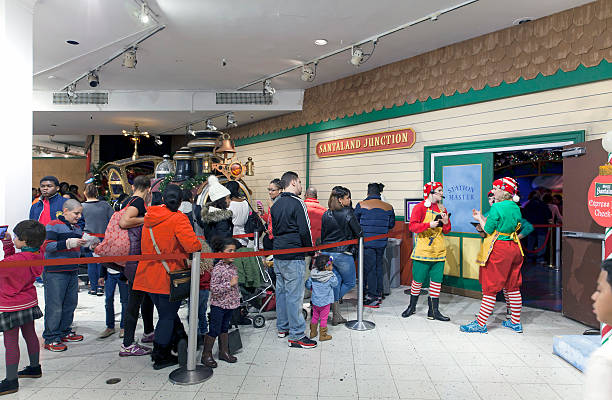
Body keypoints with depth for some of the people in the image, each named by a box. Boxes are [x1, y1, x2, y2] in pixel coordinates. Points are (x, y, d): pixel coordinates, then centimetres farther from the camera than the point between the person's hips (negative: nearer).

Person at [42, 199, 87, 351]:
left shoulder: (77, 228, 17)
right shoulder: (53, 225, -6)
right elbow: (46, 246, -16)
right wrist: (68, 243, -23)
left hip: (73, 272, 8)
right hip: (55, 273, -8)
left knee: (71, 303, 13)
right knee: (54, 307, -4)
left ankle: (64, 332, 26)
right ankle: (51, 339, 5)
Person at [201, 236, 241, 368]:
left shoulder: (233, 267, 4)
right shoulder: (217, 269, -20)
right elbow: (214, 289, -24)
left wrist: (237, 300, 18)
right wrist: (230, 284, -26)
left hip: (230, 304, 7)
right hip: (218, 305, -7)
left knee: (225, 328, 19)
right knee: (214, 330, 2)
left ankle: (224, 352, 30)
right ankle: (206, 354, 15)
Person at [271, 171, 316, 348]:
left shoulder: (275, 205, 12)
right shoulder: (297, 203, -13)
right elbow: (305, 231, -15)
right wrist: (311, 250, -1)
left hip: (278, 254, 9)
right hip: (294, 257, -8)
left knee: (281, 290, 16)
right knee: (294, 294, -4)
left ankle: (282, 327, 28)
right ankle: (296, 335, 1)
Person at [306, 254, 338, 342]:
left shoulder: (313, 275, -5)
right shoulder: (330, 276, -18)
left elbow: (308, 285, 3)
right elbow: (335, 285, -2)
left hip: (315, 301, 5)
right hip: (325, 302, -5)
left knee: (315, 317, 19)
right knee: (323, 318, 7)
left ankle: (313, 333, 30)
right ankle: (322, 335, 15)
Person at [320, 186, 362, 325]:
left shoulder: (326, 215, 6)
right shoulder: (347, 213, -12)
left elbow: (322, 236, 10)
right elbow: (359, 232, -10)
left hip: (327, 253, 6)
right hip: (343, 254, -6)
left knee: (335, 282, 14)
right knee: (350, 282, 12)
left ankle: (336, 316, 18)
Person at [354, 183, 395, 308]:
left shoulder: (361, 205, -9)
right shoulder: (388, 207, 1)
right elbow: (391, 224, 12)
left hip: (367, 242, -4)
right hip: (381, 243, 4)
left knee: (369, 268, 3)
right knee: (379, 266, 18)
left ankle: (373, 298, 6)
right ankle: (379, 294, 28)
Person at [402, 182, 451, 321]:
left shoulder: (442, 209, 13)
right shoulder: (420, 207, -4)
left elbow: (446, 231, 16)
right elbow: (412, 226, -13)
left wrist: (446, 223, -5)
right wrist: (429, 225, -22)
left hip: (439, 251, 5)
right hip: (423, 250, -5)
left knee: (436, 281, 5)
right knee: (418, 280, 3)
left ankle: (433, 311, 13)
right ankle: (412, 306, 21)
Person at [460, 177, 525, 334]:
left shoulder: (496, 207, -14)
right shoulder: (516, 208, 10)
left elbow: (488, 230, -11)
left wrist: (480, 219, 6)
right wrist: (482, 218, 18)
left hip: (498, 249, -8)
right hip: (514, 249, 8)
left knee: (490, 288, -3)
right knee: (513, 286, 15)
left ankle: (480, 323, 3)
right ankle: (516, 322, 24)